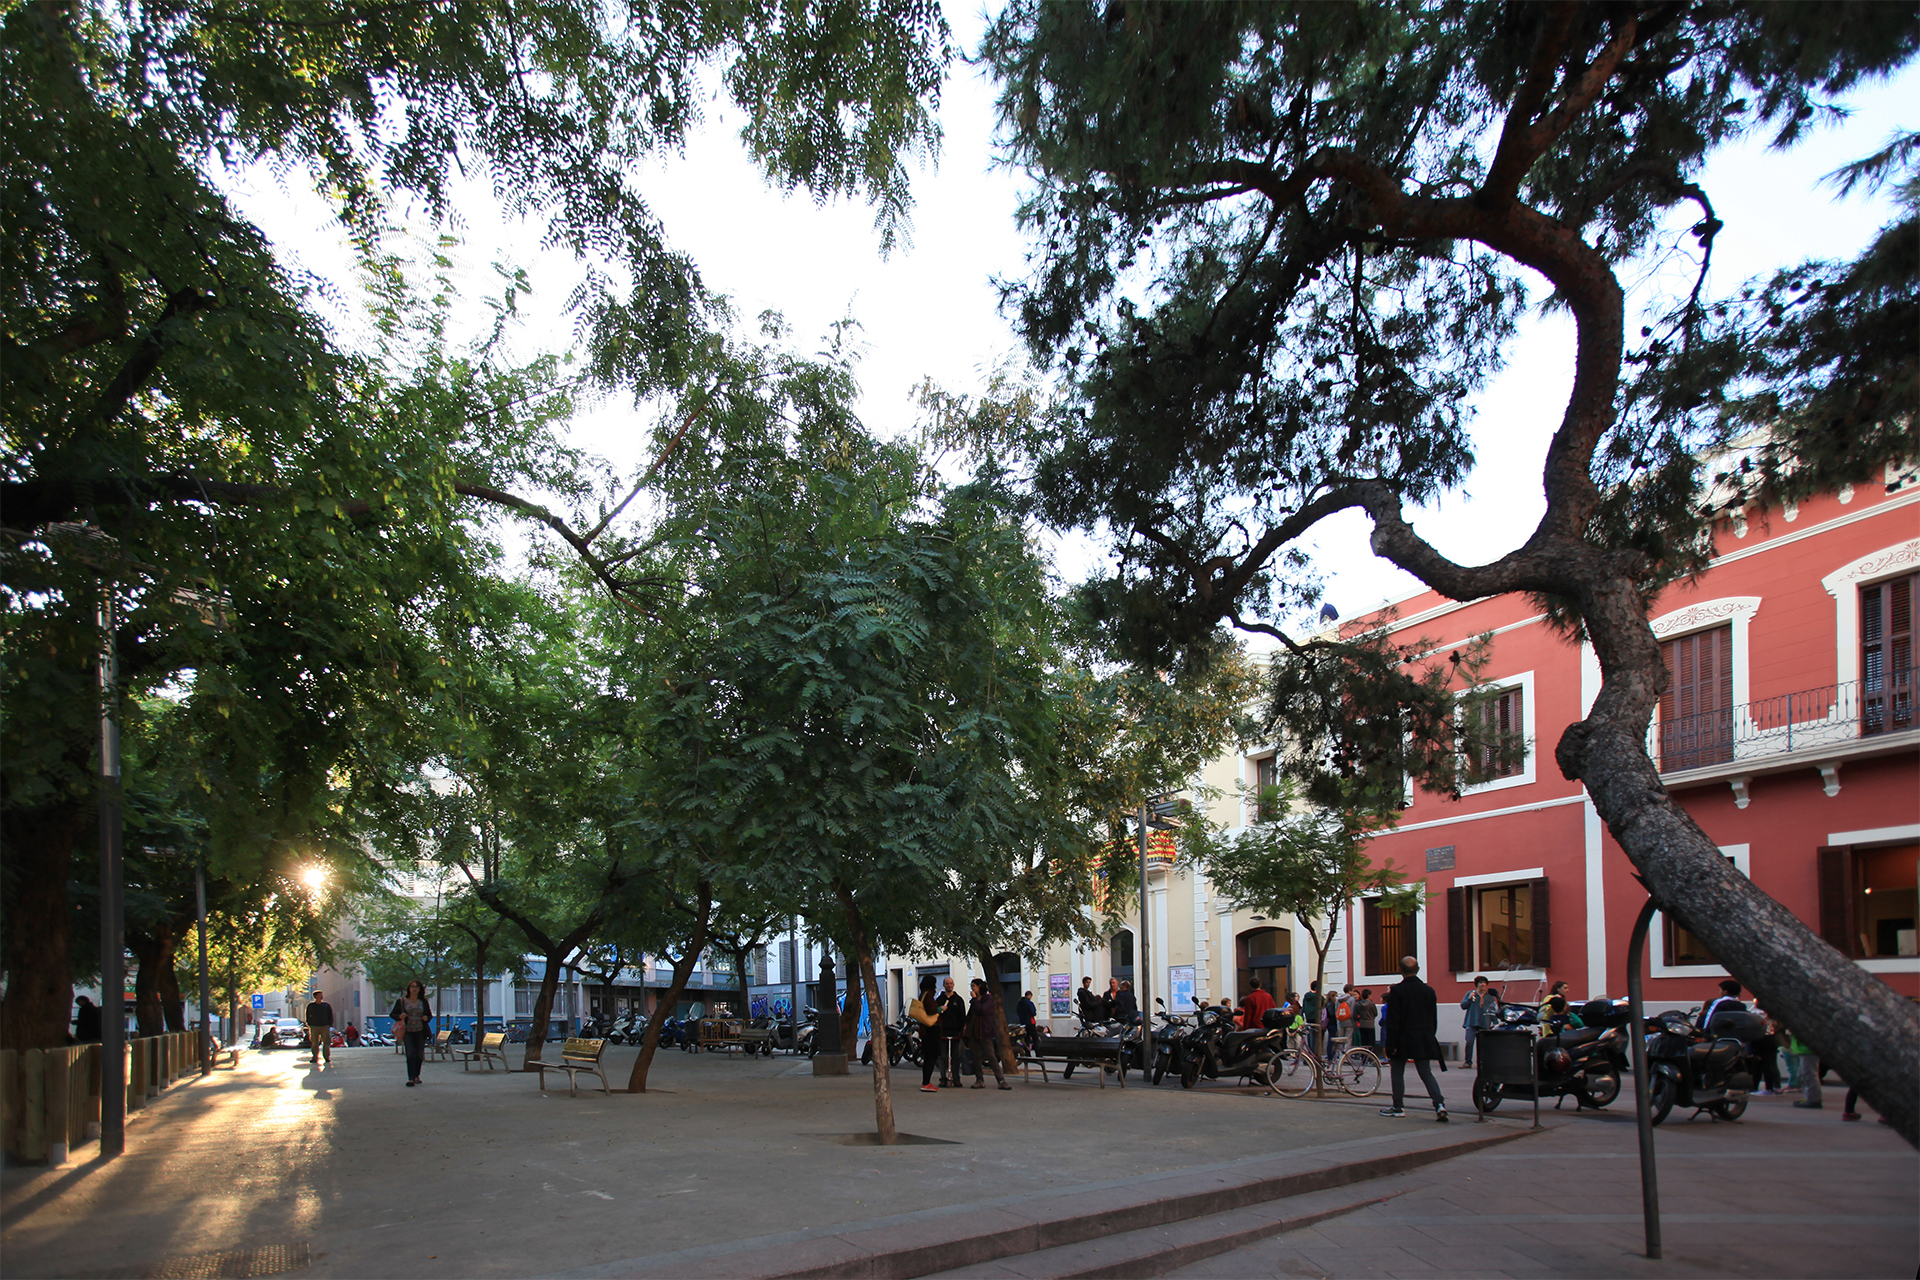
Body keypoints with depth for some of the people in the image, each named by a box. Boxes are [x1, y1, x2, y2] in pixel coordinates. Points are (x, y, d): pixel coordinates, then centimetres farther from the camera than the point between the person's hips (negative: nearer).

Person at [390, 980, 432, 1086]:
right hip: (407, 1031, -2)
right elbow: (392, 1014, 8)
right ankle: (411, 1078, -14)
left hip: (420, 1032, 2)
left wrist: (427, 1018, -7)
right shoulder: (401, 1001, 4)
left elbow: (430, 1015, 16)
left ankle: (416, 1076, 22)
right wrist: (399, 1016, -13)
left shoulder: (423, 1002, 9)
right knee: (410, 1053, -14)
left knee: (419, 1054, 5)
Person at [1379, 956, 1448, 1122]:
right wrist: (1430, 1036, 19)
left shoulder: (1397, 991, -11)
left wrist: (1390, 1044, -8)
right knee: (1426, 1072, 6)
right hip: (1424, 1038, 4)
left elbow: (1392, 1021, -12)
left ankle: (1398, 1107, 14)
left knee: (1398, 1072, 9)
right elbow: (1434, 1018, 9)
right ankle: (1439, 1104, -11)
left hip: (1402, 1039, -4)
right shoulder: (1428, 990, 3)